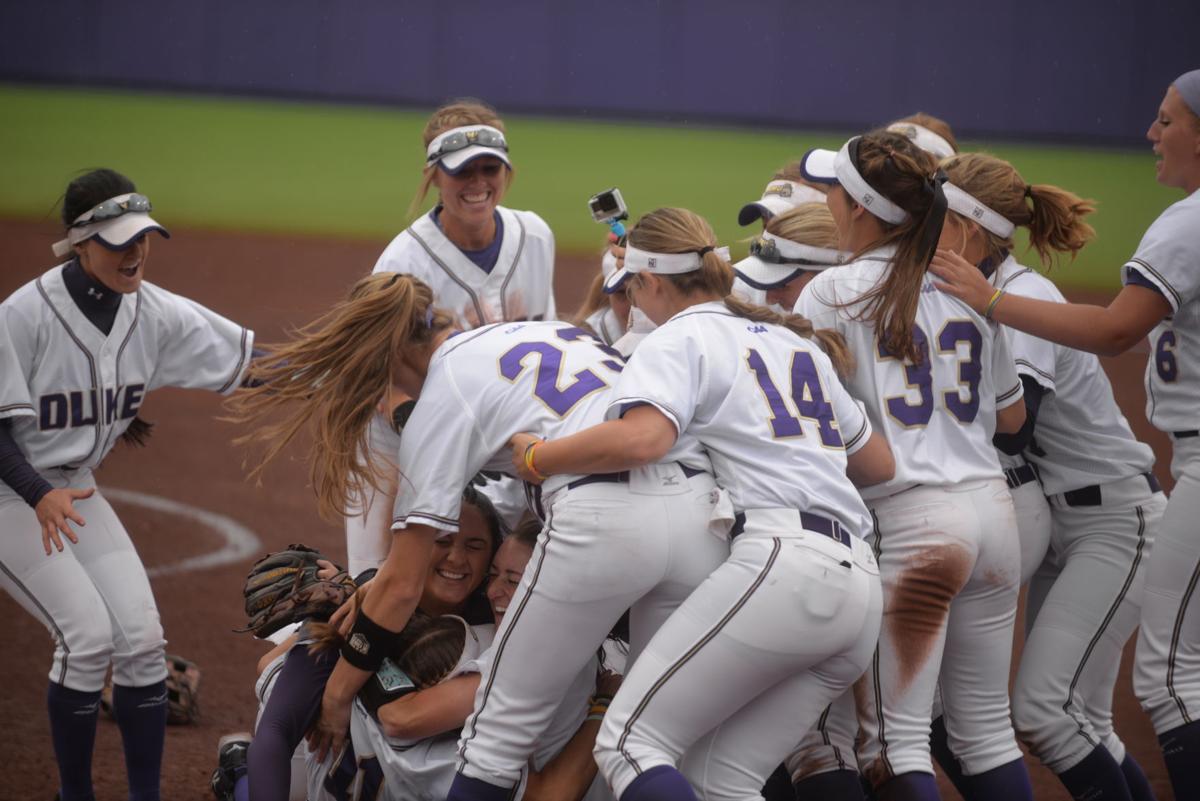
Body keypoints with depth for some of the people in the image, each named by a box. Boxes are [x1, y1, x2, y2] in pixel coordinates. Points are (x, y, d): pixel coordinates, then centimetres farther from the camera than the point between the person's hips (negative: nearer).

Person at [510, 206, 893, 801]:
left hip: (778, 562, -8)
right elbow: (879, 464, 34)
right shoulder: (799, 342, 28)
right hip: (860, 586, 8)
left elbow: (642, 439, -16)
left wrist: (537, 457, -2)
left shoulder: (680, 338, 5)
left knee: (628, 745, -10)